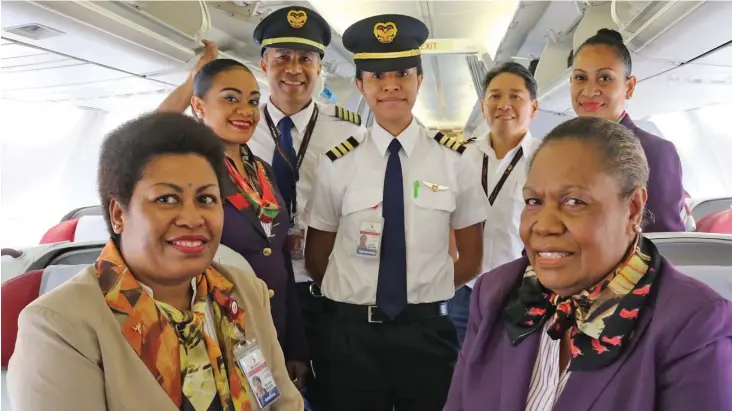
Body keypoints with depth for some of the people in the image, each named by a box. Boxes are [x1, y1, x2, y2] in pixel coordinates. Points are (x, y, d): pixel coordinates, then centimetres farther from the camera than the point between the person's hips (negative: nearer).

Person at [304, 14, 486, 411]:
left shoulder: (454, 159, -2)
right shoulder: (336, 163, -4)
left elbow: (472, 258, 7)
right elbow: (315, 258, 6)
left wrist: (427, 294, 4)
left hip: (427, 331, 0)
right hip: (350, 332, 0)